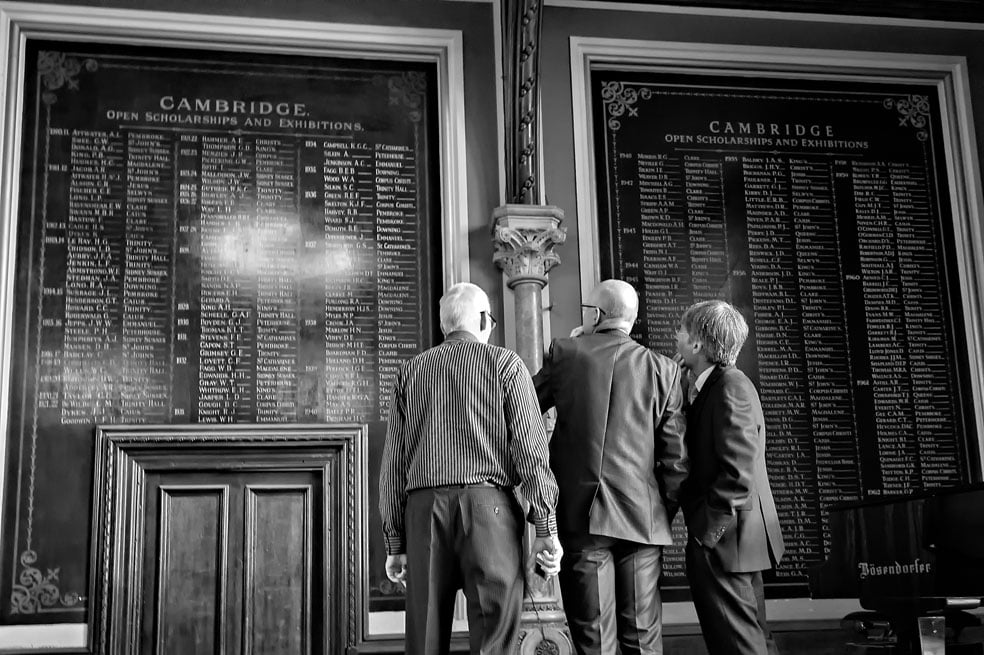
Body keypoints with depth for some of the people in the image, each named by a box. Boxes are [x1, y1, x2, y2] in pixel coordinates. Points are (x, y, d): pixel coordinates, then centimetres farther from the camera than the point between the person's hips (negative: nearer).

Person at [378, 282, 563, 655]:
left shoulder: (410, 372, 15)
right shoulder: (505, 364, 6)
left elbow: (393, 464, 12)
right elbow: (531, 448, -3)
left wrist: (395, 542, 15)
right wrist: (546, 527, -3)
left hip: (424, 510, 3)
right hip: (487, 504, -3)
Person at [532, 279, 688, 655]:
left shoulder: (564, 353, 1)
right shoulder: (662, 369, 5)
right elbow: (675, 457, 2)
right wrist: (665, 514, 11)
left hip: (580, 513, -1)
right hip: (643, 516, 2)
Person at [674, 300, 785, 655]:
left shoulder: (730, 387, -15)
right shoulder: (718, 386, 15)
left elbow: (738, 473, -22)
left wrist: (708, 532, -20)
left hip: (722, 544, -10)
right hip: (740, 544, 10)